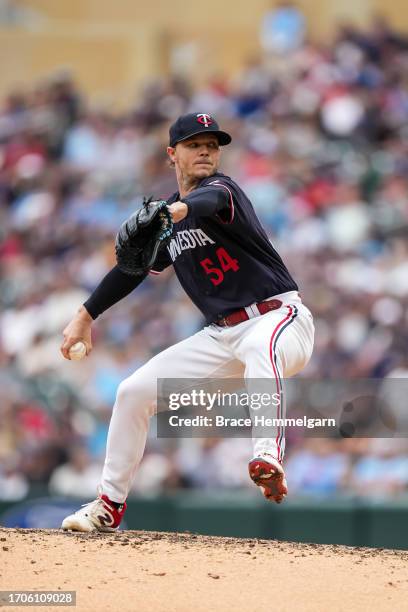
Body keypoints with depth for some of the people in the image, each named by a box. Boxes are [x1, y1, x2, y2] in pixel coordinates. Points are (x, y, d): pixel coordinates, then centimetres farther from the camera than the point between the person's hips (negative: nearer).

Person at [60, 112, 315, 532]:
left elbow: (209, 201, -35)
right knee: (134, 392, 5)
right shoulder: (164, 220, 13)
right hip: (222, 335, 8)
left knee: (260, 346, -44)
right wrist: (86, 316, 19)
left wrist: (181, 209, -58)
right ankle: (109, 505, 18)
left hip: (279, 316, -8)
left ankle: (268, 460, -58)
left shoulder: (221, 188, -9)